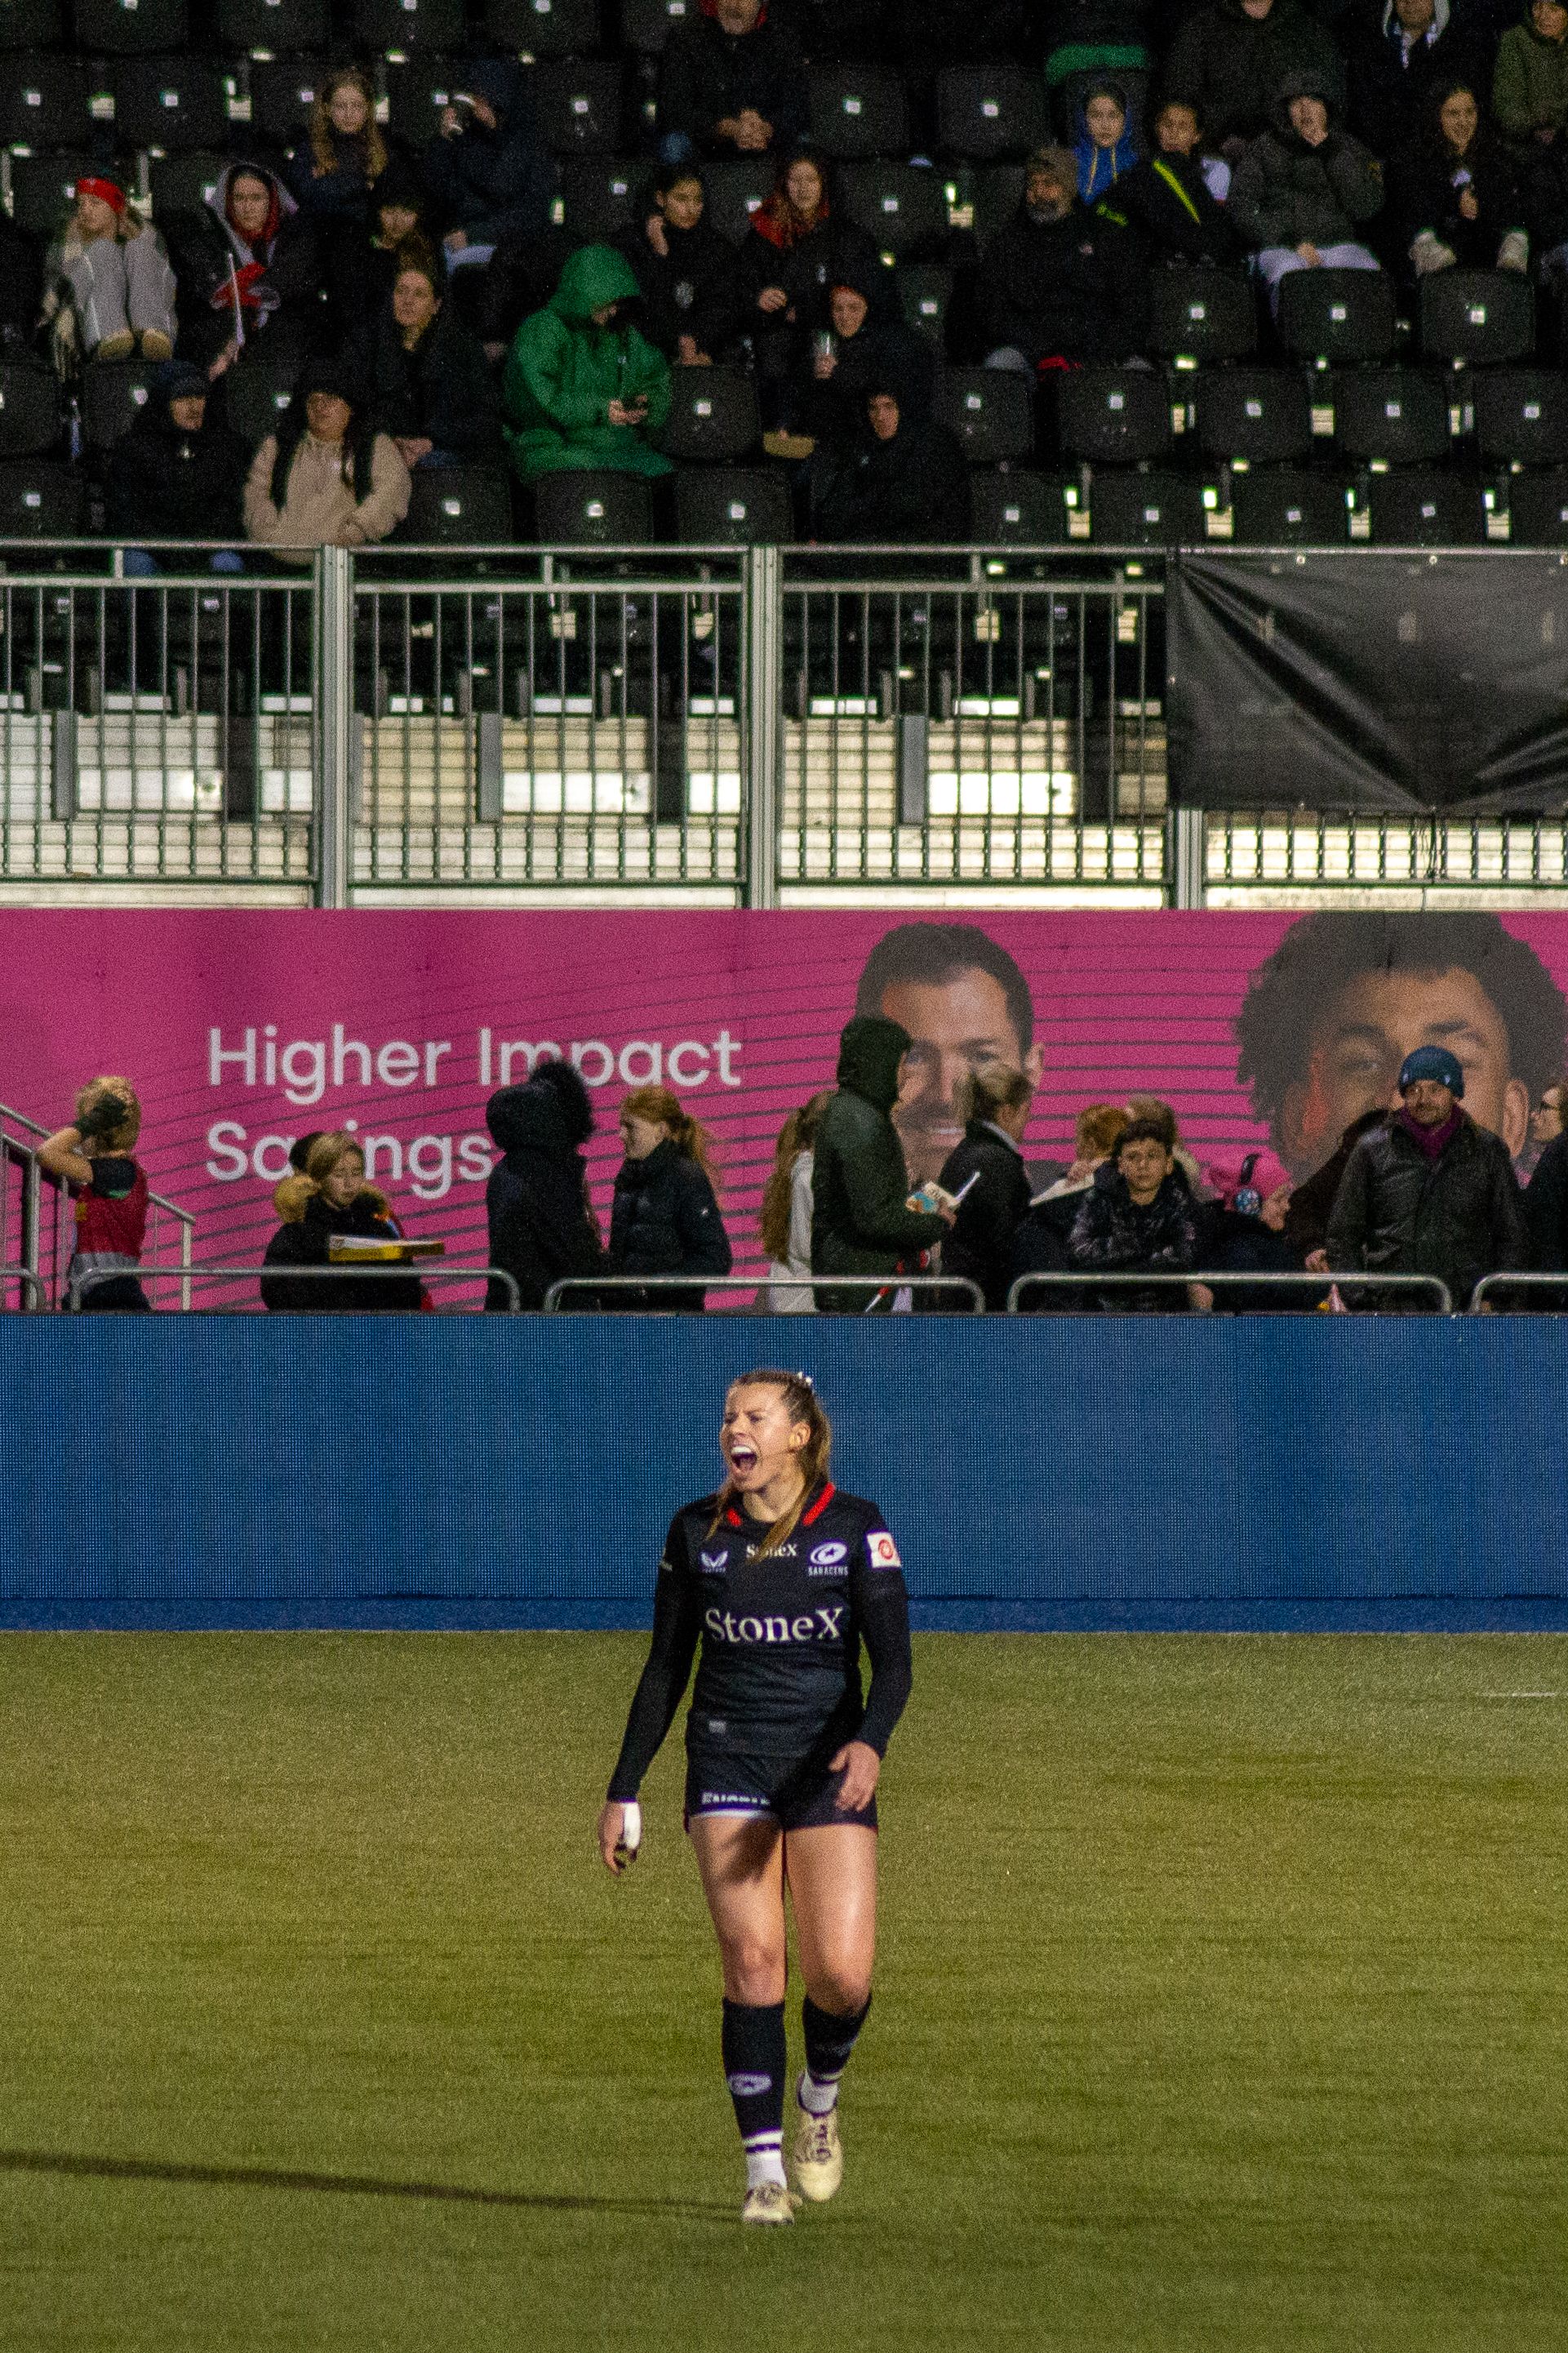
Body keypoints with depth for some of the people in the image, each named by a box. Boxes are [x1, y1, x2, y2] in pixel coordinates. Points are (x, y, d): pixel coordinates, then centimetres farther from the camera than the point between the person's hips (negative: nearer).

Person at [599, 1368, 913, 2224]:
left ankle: (819, 2095, 22)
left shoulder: (855, 1528, -2)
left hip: (828, 1767, -1)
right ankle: (764, 2168, -7)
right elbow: (664, 1670, 12)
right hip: (729, 1764, 1)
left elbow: (894, 1661, -9)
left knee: (841, 1974, -11)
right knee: (752, 1959, -12)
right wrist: (624, 1793, 8)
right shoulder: (696, 1532, 5)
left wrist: (870, 1742, -29)